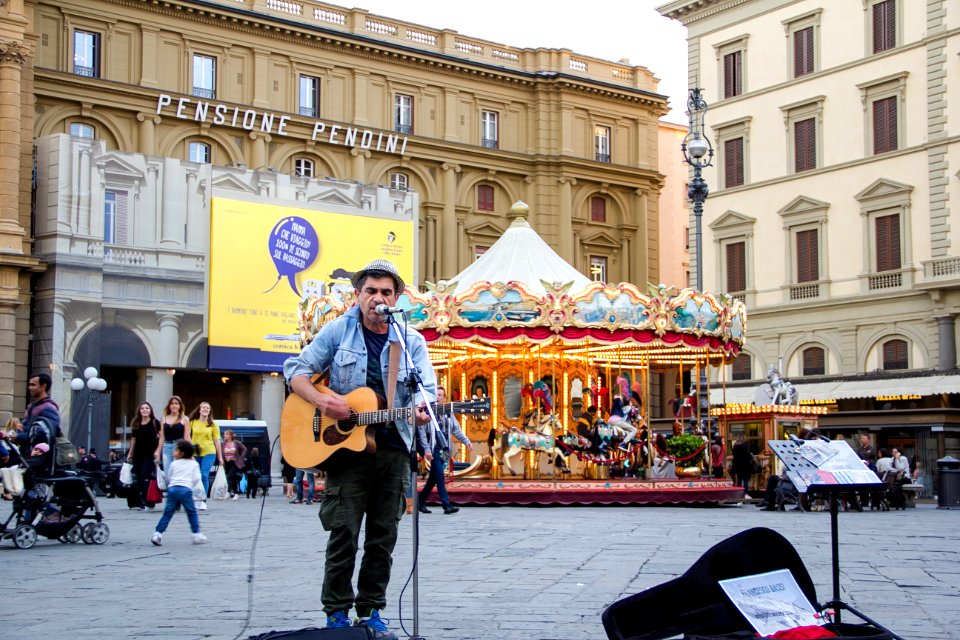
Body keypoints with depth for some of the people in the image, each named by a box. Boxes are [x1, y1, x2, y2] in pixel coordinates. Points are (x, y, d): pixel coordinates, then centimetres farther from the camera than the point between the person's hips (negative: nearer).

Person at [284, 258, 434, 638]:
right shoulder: (338, 331, 1)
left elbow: (426, 389, -1)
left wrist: (422, 410, -25)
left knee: (383, 537, 7)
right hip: (346, 446, -3)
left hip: (393, 448, 3)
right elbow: (296, 370, 4)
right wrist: (321, 399, -15)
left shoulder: (412, 341, 6)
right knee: (344, 533, -4)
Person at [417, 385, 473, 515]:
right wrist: (426, 449, -14)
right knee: (440, 477, -9)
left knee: (433, 477, 11)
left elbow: (456, 429, 14)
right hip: (433, 449, -6)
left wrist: (466, 441, 1)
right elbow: (422, 431, -8)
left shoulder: (448, 414, 12)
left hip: (444, 450, 6)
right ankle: (446, 505, -9)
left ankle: (421, 502, 23)